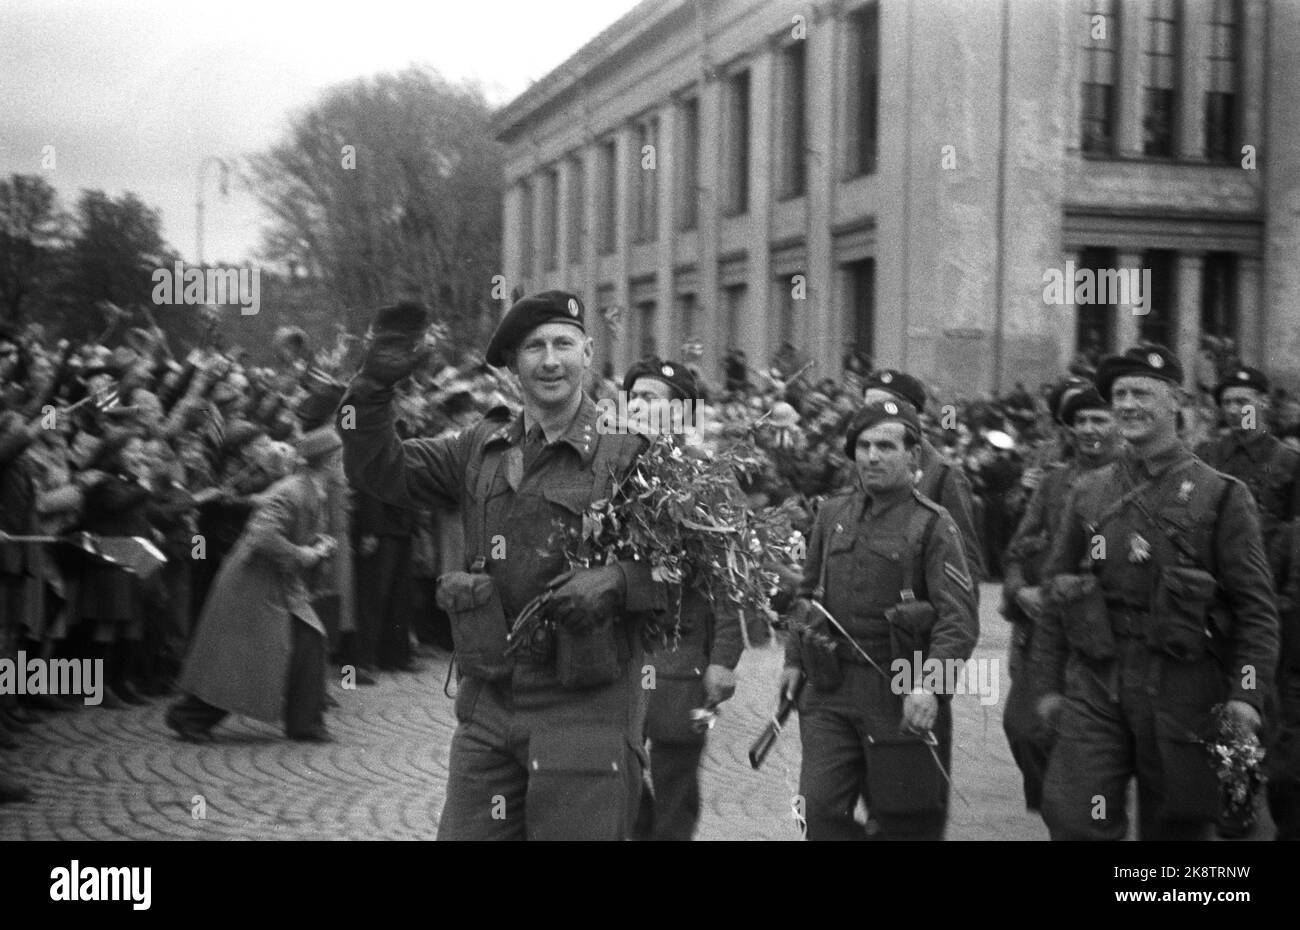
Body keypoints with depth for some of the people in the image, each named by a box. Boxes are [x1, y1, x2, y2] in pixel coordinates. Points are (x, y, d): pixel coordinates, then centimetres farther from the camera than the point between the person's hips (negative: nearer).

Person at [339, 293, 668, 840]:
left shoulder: (627, 456, -4)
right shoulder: (480, 450, 10)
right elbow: (379, 471, 7)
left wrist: (618, 581, -21)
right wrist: (375, 383, -7)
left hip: (586, 708, -4)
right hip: (487, 706, 4)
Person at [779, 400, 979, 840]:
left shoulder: (933, 525, -6)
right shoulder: (832, 514, 10)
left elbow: (960, 619, -14)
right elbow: (807, 592, 21)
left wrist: (928, 684, -26)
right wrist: (794, 659, 13)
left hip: (900, 693, -4)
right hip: (830, 690, 4)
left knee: (903, 821, 6)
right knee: (820, 807, -6)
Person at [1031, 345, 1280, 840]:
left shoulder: (1221, 495, 0)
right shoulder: (1087, 493, 9)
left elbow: (1255, 605, -3)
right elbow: (1055, 592, 12)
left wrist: (1247, 694, -12)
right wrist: (1047, 683, 8)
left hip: (1182, 688, -2)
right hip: (1094, 686, 2)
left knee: (1175, 825, 9)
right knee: (1074, 821, -7)